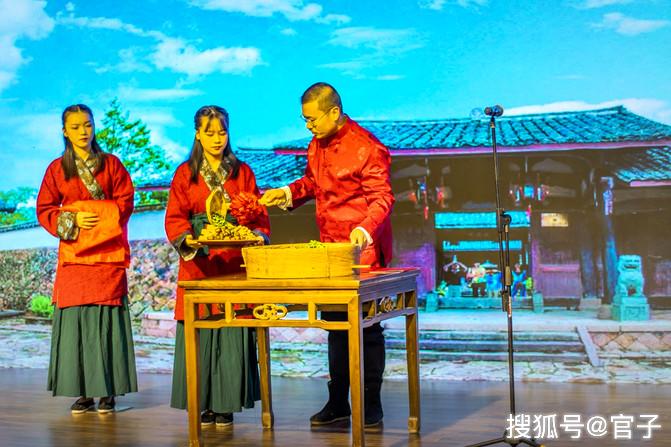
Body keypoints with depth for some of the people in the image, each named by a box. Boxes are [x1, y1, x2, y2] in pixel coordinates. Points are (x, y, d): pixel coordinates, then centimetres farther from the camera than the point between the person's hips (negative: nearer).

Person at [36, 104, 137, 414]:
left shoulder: (111, 164, 9)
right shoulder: (57, 169, 10)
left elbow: (125, 202, 4)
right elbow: (44, 210, 7)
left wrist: (99, 215, -10)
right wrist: (73, 220, -9)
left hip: (107, 253, -1)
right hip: (73, 255, 1)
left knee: (106, 320, -4)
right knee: (75, 320, -3)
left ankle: (107, 391, 2)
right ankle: (82, 392, 4)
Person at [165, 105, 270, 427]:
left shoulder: (242, 172, 11)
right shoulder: (185, 173, 8)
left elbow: (257, 214, 7)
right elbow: (175, 216, 1)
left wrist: (258, 236, -13)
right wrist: (186, 238, -18)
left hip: (234, 262, 1)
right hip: (198, 262, 0)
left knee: (232, 333, -2)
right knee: (199, 333, -2)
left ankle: (226, 403, 6)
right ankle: (204, 403, 7)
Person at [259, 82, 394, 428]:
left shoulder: (367, 148, -17)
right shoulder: (317, 145, 9)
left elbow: (381, 198, -20)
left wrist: (364, 229, -36)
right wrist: (288, 193, 5)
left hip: (362, 250, -8)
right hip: (329, 247, 8)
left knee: (366, 326, 1)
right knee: (334, 324, 13)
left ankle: (371, 404, 12)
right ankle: (337, 402, 23)